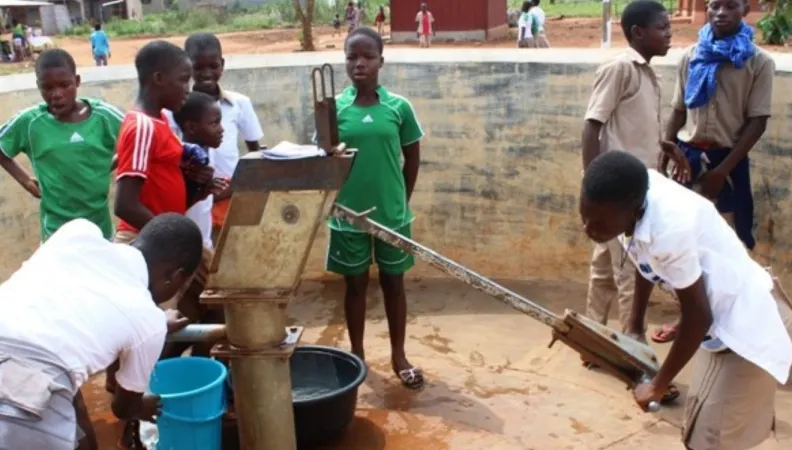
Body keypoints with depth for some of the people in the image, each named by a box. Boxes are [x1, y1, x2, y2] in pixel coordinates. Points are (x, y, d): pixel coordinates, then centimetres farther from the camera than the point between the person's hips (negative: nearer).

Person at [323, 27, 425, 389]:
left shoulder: (399, 107, -4)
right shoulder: (334, 108, -4)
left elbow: (412, 159, 5)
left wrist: (401, 200, 5)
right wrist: (332, 201, -5)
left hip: (391, 213, 0)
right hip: (348, 215, 0)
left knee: (393, 282, 13)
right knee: (355, 285, 13)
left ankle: (399, 356, 28)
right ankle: (357, 355, 30)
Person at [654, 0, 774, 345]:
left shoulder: (758, 62, -3)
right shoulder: (691, 57, 7)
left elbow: (757, 122, -8)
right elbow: (678, 111, 11)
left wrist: (722, 170, -14)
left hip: (728, 159, -3)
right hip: (687, 155, 3)